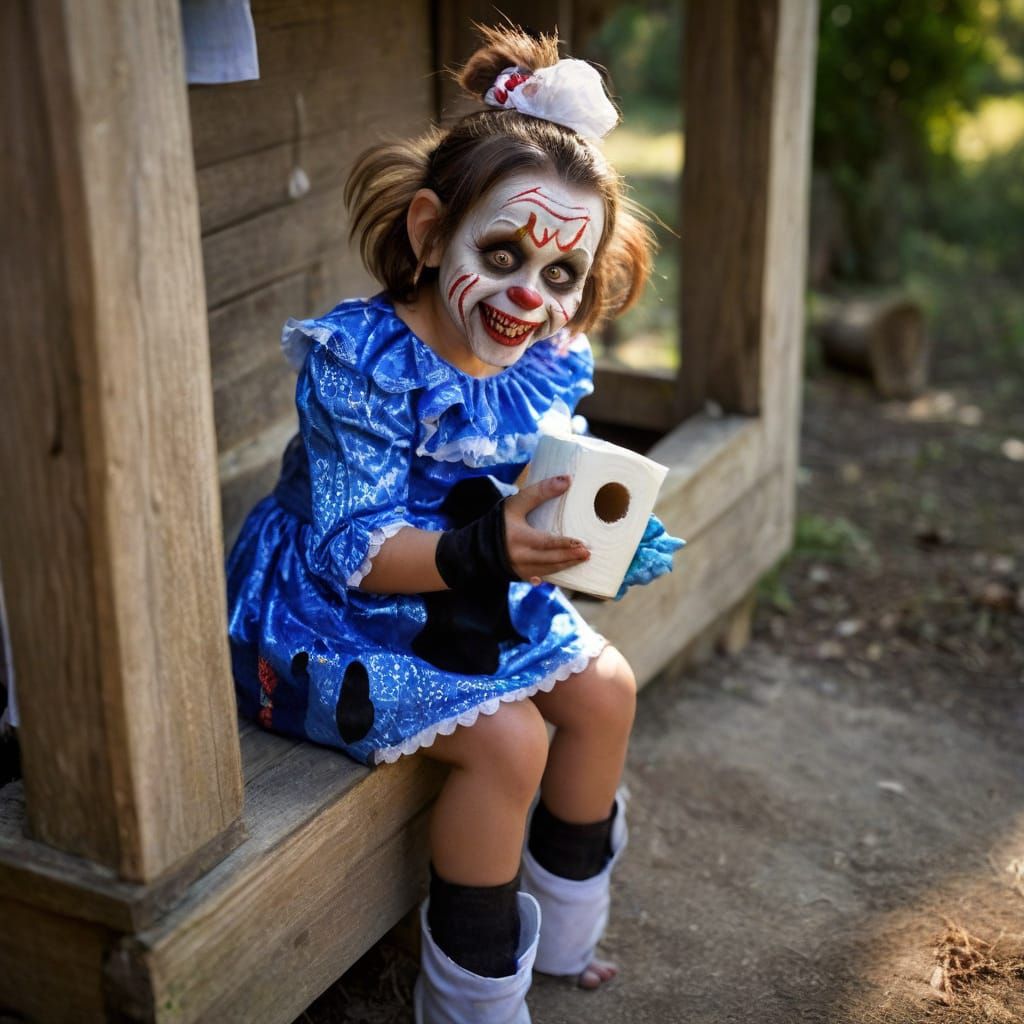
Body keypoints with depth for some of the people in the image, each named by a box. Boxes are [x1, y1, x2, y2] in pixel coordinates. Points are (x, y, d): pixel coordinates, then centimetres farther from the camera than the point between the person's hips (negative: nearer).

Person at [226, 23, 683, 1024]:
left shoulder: (551, 360, -6)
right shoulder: (363, 360, -28)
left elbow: (539, 498, 3)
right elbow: (355, 549, -30)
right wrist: (485, 550, -44)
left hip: (468, 594, 8)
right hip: (333, 614, -8)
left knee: (604, 687, 4)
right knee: (505, 739, -21)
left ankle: (560, 928, 26)